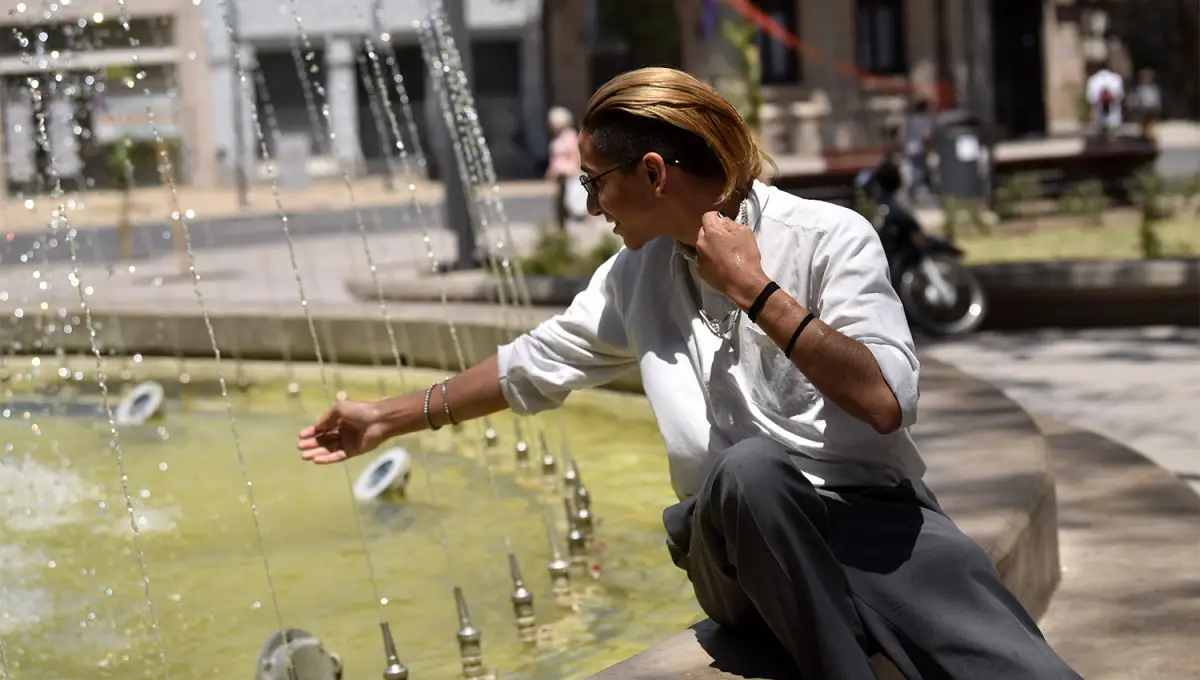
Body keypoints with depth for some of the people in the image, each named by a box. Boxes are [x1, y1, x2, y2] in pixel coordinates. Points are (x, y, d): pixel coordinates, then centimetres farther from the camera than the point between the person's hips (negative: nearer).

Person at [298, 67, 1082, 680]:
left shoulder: (828, 237, -7)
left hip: (870, 511, -4)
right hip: (747, 547, 4)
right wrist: (390, 418, 29)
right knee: (746, 466, -37)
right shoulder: (635, 276, 10)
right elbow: (534, 364, 23)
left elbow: (887, 403, -18)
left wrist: (754, 289, -16)